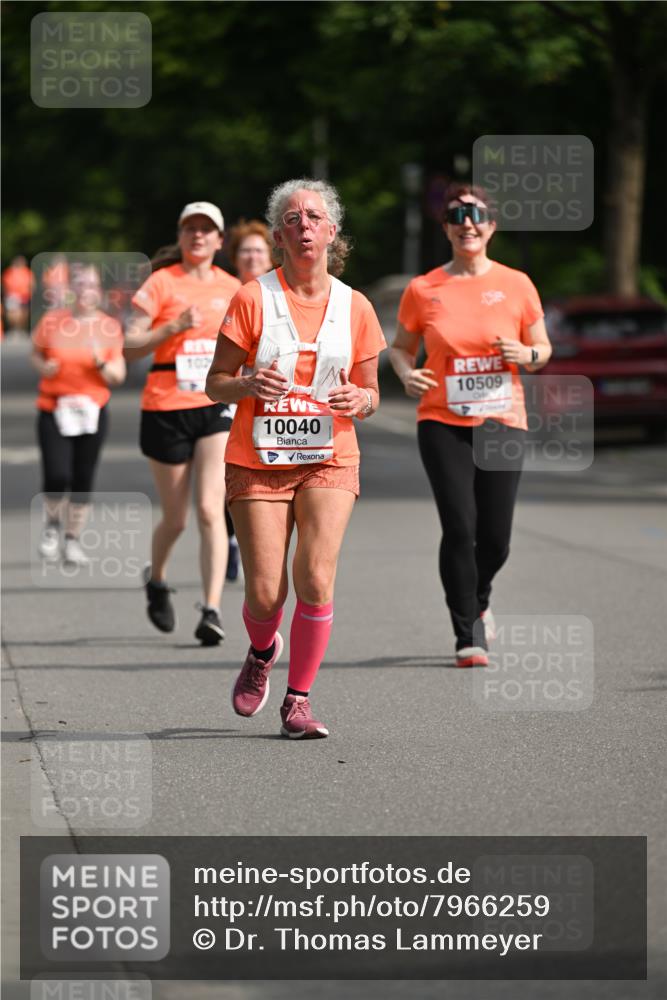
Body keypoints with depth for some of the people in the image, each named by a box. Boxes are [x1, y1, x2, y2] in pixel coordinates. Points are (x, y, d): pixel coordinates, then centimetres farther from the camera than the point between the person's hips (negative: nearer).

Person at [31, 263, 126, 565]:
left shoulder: (110, 327, 1)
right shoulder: (52, 321, 1)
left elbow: (118, 376, 2)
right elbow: (35, 354, 14)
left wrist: (102, 363, -18)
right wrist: (44, 366, -8)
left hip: (92, 412, 1)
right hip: (54, 411, -1)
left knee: (83, 479, 2)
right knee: (57, 475, -12)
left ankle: (73, 541, 16)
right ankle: (52, 524, 18)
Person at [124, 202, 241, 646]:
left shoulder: (231, 288, 7)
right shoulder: (162, 282, -4)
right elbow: (130, 347, -9)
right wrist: (175, 327, -21)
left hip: (216, 408, 2)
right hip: (166, 408, -2)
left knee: (211, 510, -14)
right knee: (176, 518, 7)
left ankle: (212, 610, -15)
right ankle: (156, 580, 37)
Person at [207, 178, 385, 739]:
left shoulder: (355, 308, 2)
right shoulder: (252, 299, -4)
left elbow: (371, 395, 12)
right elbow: (215, 383, 0)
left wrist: (358, 400, -12)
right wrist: (248, 385, -22)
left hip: (329, 462, 1)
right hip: (258, 461, -1)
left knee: (316, 580, -17)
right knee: (265, 595, -4)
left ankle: (299, 701, -1)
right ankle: (262, 652, 33)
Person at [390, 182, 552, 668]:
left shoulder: (516, 285, 3)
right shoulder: (423, 290, 1)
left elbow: (543, 348, 10)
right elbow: (401, 346, 14)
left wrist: (525, 354, -12)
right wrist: (407, 372, -7)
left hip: (503, 424, 1)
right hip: (443, 424, -1)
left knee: (495, 538, 1)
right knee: (459, 527, -12)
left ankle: (478, 601, 34)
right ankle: (469, 635, -1)